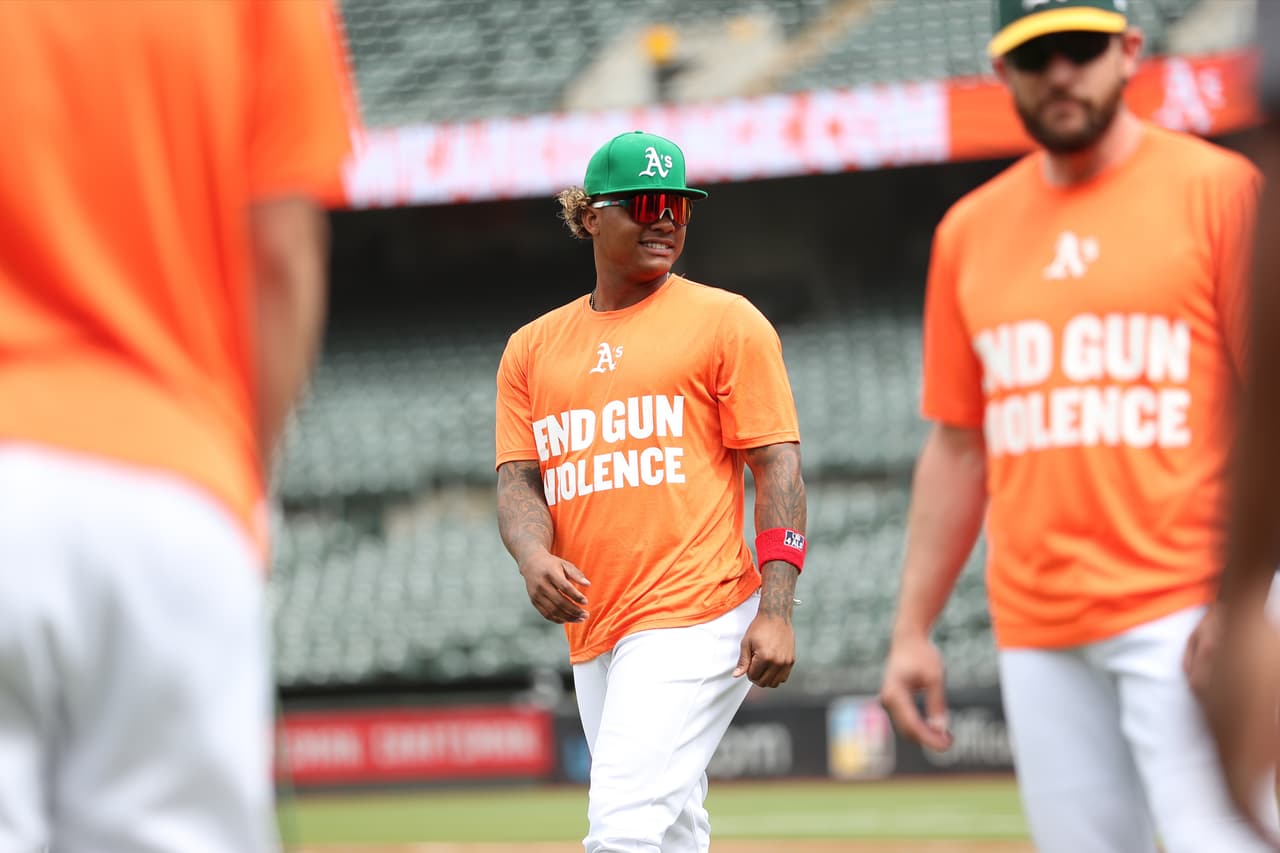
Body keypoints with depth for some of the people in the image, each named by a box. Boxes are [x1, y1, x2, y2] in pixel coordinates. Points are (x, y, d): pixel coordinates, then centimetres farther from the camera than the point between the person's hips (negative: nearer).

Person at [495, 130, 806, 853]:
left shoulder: (726, 322, 3)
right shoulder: (534, 347, 16)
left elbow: (778, 467, -2)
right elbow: (518, 480, 11)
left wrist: (775, 612, -12)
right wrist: (535, 557, -12)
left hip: (695, 623, -6)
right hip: (593, 633, 6)